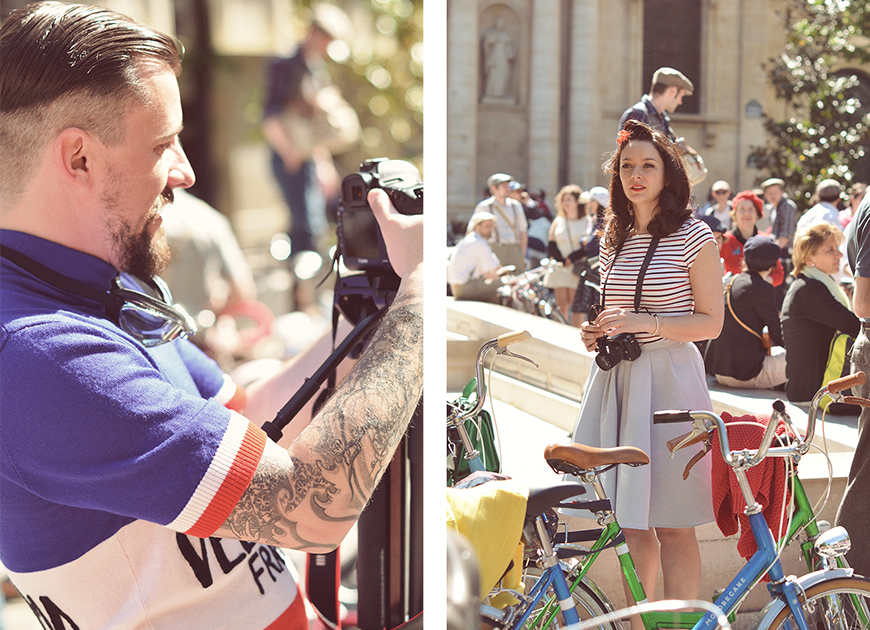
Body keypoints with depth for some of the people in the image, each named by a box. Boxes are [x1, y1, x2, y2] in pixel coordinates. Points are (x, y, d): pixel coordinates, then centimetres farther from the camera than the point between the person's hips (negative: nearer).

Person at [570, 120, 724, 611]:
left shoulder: (694, 236, -4)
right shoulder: (614, 236, 14)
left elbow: (711, 322, -6)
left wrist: (644, 322, -17)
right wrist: (597, 332, 6)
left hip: (668, 377, -6)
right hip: (615, 379, 6)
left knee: (671, 524, -2)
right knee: (628, 521, 10)